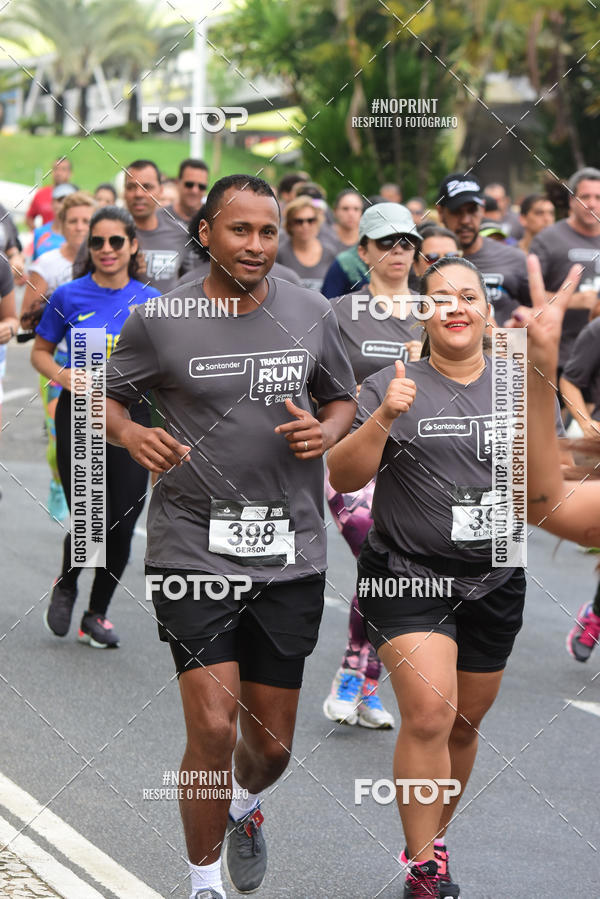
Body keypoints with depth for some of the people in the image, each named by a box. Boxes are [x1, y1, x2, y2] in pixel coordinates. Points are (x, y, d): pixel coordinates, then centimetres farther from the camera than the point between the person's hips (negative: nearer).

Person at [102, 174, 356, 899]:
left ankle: (245, 807, 48)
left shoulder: (310, 314, 4)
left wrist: (325, 431, -5)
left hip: (291, 556, 3)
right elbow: (106, 396, 8)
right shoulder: (157, 322, -4)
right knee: (213, 729, -13)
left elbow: (342, 399, 18)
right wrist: (130, 433, -14)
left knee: (272, 742, 11)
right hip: (193, 550, -3)